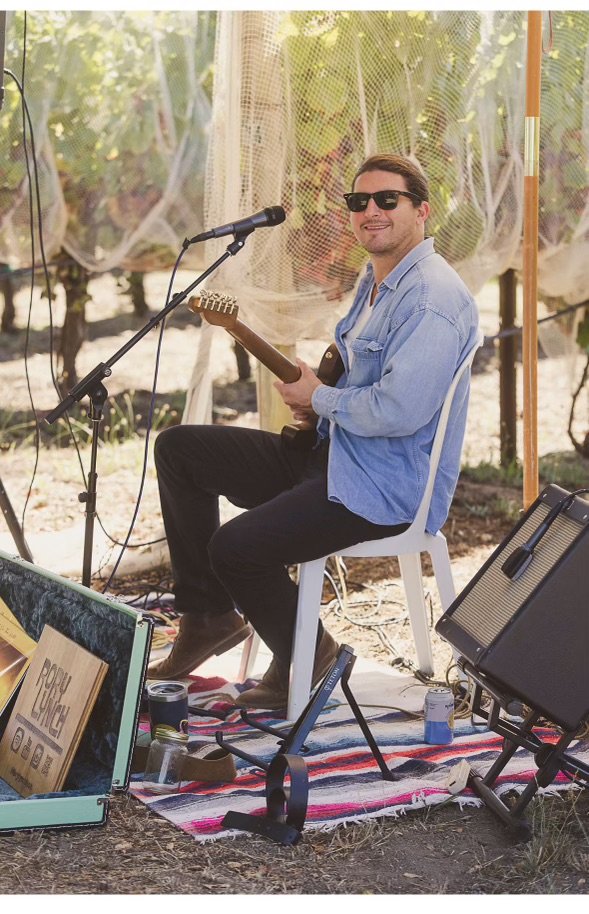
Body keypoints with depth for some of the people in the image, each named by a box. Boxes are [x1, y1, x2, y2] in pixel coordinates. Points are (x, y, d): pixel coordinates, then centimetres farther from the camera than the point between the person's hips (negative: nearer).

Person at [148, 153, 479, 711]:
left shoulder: (432, 299, -20)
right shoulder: (375, 282, 14)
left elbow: (399, 410, -31)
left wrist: (319, 399, -13)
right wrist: (318, 391, 6)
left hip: (388, 488, -11)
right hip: (331, 453, 11)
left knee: (237, 548, -25)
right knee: (179, 449, 9)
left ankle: (305, 657, 5)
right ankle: (210, 616, 14)